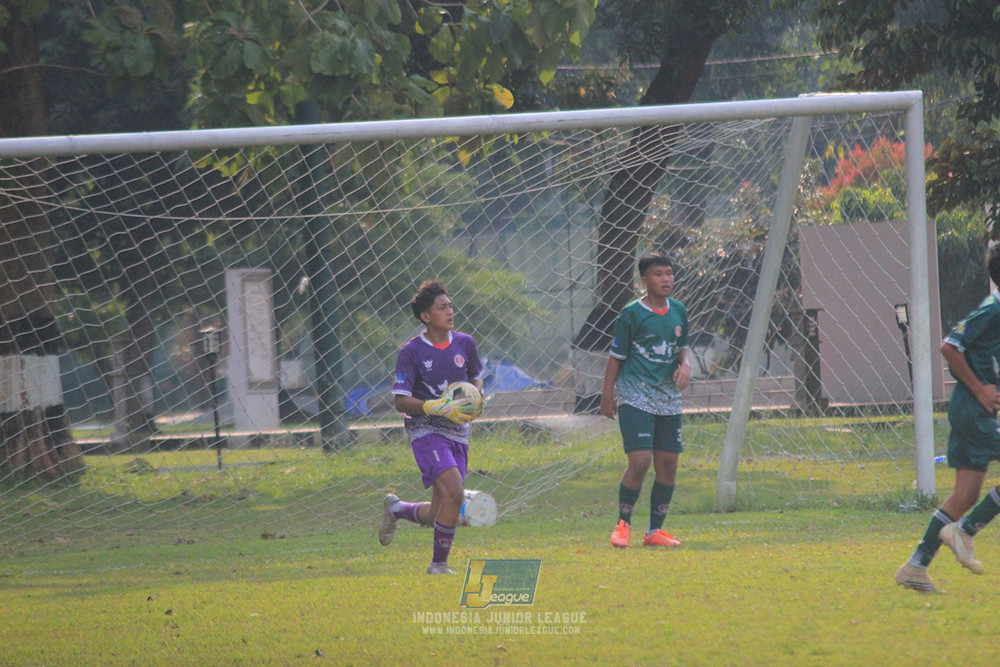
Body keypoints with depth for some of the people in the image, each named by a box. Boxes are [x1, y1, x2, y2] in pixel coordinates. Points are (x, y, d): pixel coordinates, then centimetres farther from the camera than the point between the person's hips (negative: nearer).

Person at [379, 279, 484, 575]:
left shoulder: (464, 343, 5)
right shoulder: (411, 351, -9)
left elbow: (476, 378, 22)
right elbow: (401, 401, -10)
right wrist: (440, 408, -23)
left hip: (457, 433, 5)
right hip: (426, 431, -5)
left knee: (437, 516, 6)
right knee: (454, 491, -25)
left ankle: (396, 509, 40)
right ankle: (439, 564, -10)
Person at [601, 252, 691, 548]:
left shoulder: (678, 311, 9)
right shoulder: (632, 313, -7)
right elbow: (616, 356, -2)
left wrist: (685, 365, 1)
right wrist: (607, 396, -2)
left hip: (668, 399, 6)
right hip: (635, 398, -6)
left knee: (668, 464, 4)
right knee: (640, 462, -16)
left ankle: (655, 530, 15)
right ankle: (623, 524, 2)